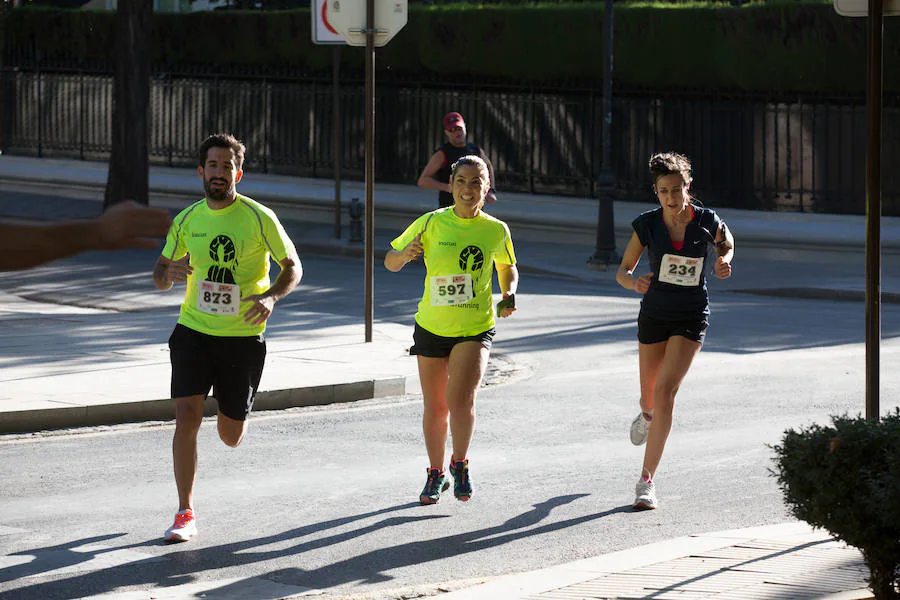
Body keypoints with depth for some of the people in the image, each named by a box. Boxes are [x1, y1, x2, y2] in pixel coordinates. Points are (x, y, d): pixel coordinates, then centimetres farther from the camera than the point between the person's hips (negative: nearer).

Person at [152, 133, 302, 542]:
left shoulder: (259, 218, -8)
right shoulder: (187, 220, 2)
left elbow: (293, 267, -1)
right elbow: (160, 275, 12)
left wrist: (271, 296, -21)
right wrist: (169, 274, -13)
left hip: (243, 336, -2)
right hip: (194, 330, 2)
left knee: (230, 436, 6)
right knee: (187, 415, -14)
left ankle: (238, 413, 46)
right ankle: (185, 515, -6)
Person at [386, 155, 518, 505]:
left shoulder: (496, 230, -3)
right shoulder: (432, 223, -6)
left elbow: (507, 267, 17)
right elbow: (390, 262, 0)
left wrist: (509, 295, -2)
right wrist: (405, 255, -23)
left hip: (476, 328, -1)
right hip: (432, 327, 1)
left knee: (461, 399, -21)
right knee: (435, 408, 10)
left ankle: (460, 464, 1)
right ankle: (436, 474, 31)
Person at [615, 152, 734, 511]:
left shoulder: (707, 222, -9)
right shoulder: (647, 225, -9)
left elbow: (726, 243, 14)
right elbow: (622, 270, -2)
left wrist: (723, 261, -9)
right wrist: (634, 282, -25)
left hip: (691, 319, -2)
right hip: (653, 316, 2)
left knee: (665, 393, -17)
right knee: (649, 395, 15)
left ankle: (647, 480, -14)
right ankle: (647, 415, 57)